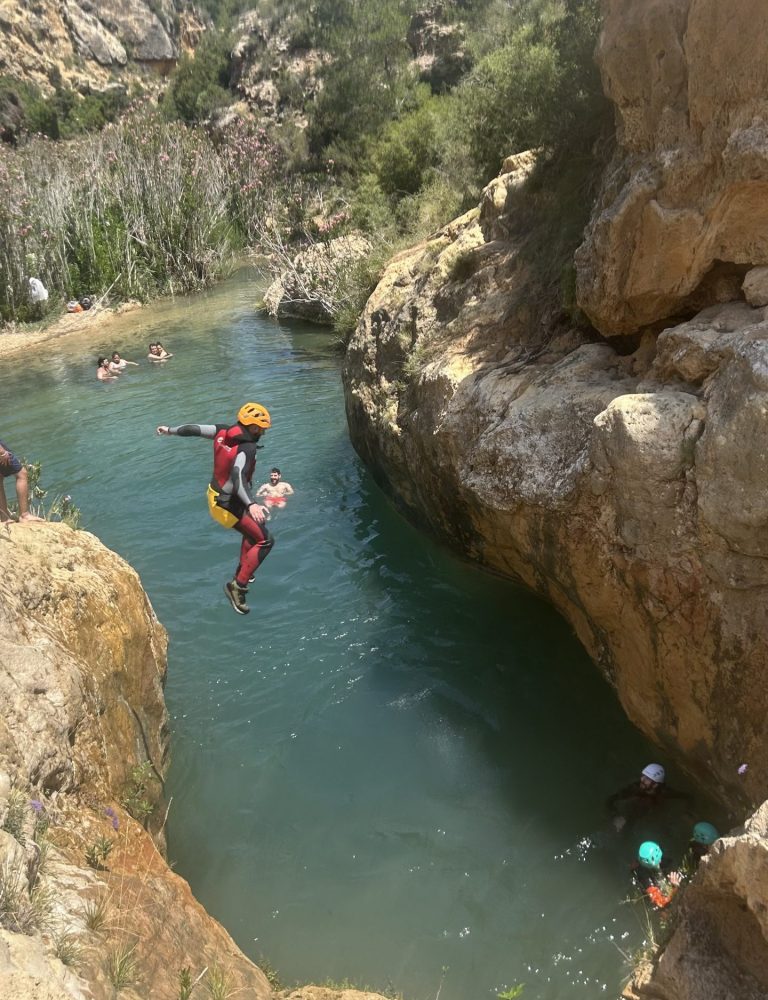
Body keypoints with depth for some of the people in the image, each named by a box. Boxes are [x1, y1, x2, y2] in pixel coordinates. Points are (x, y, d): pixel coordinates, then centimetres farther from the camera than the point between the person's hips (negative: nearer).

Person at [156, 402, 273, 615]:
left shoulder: (223, 431, -3)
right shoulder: (247, 448, -26)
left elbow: (194, 429, 9)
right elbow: (238, 477, -41)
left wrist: (170, 430, 27)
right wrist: (251, 504, -53)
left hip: (215, 496, 10)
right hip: (229, 505, -10)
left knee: (253, 531, 28)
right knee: (265, 541, -6)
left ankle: (242, 573, 38)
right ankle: (238, 585, -7)